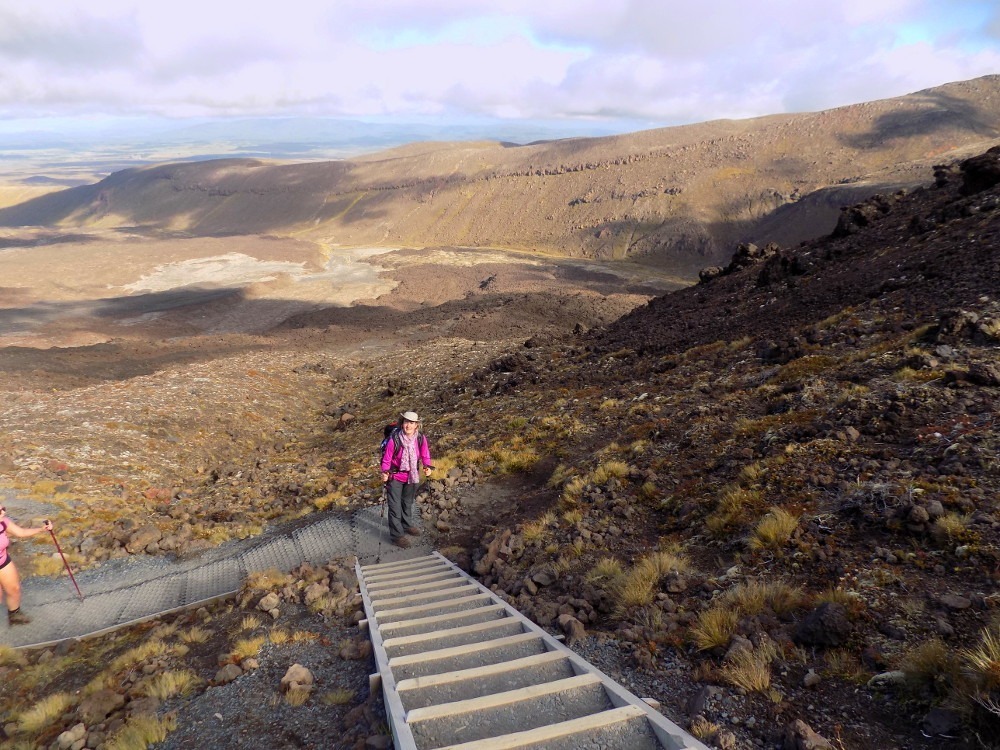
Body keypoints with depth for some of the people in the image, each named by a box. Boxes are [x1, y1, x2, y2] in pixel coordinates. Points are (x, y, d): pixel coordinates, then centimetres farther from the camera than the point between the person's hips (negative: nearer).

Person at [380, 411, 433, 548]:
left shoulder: (421, 438, -16)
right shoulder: (394, 439, -26)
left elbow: (425, 455, -4)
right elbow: (387, 458, -16)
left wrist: (428, 467, -21)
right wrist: (385, 472, -28)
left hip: (412, 476, 4)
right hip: (395, 477, -4)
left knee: (408, 502, 26)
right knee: (395, 506, 1)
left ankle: (407, 524, 48)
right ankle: (396, 534, 14)